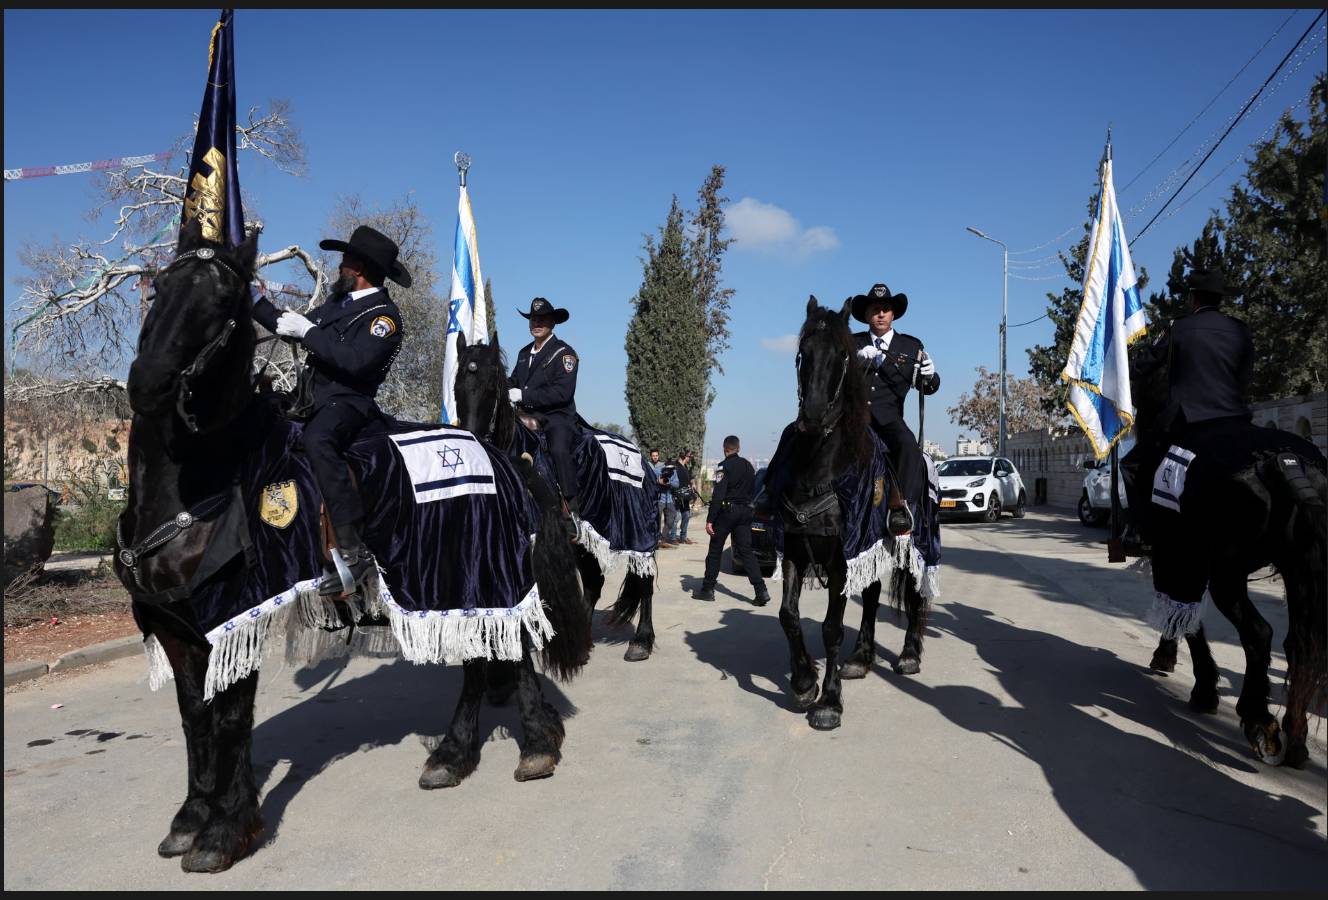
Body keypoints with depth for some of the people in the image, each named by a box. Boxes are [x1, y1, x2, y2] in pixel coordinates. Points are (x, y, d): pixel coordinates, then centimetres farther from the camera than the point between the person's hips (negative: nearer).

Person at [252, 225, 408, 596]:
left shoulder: (384, 314, -8)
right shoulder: (338, 302, 20)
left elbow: (355, 361, -23)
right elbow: (289, 327, 29)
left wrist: (307, 331, -17)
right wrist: (253, 300, 21)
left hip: (349, 401, -10)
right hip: (314, 398, 10)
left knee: (317, 440, -39)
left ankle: (353, 551, -41)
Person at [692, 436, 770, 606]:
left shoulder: (724, 466, -10)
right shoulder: (748, 466, 10)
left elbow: (718, 495, -17)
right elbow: (753, 491, 15)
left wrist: (710, 520, -17)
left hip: (727, 511, -5)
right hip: (745, 512, 6)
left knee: (715, 551, 7)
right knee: (746, 552, 5)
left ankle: (707, 589, 12)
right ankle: (761, 591, -6)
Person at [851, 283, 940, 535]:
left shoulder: (911, 346, 18)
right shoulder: (852, 343, 17)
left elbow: (928, 388, 15)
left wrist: (930, 376, -9)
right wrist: (856, 360, -14)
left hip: (888, 416, 0)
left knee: (907, 445, -30)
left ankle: (898, 504, -23)